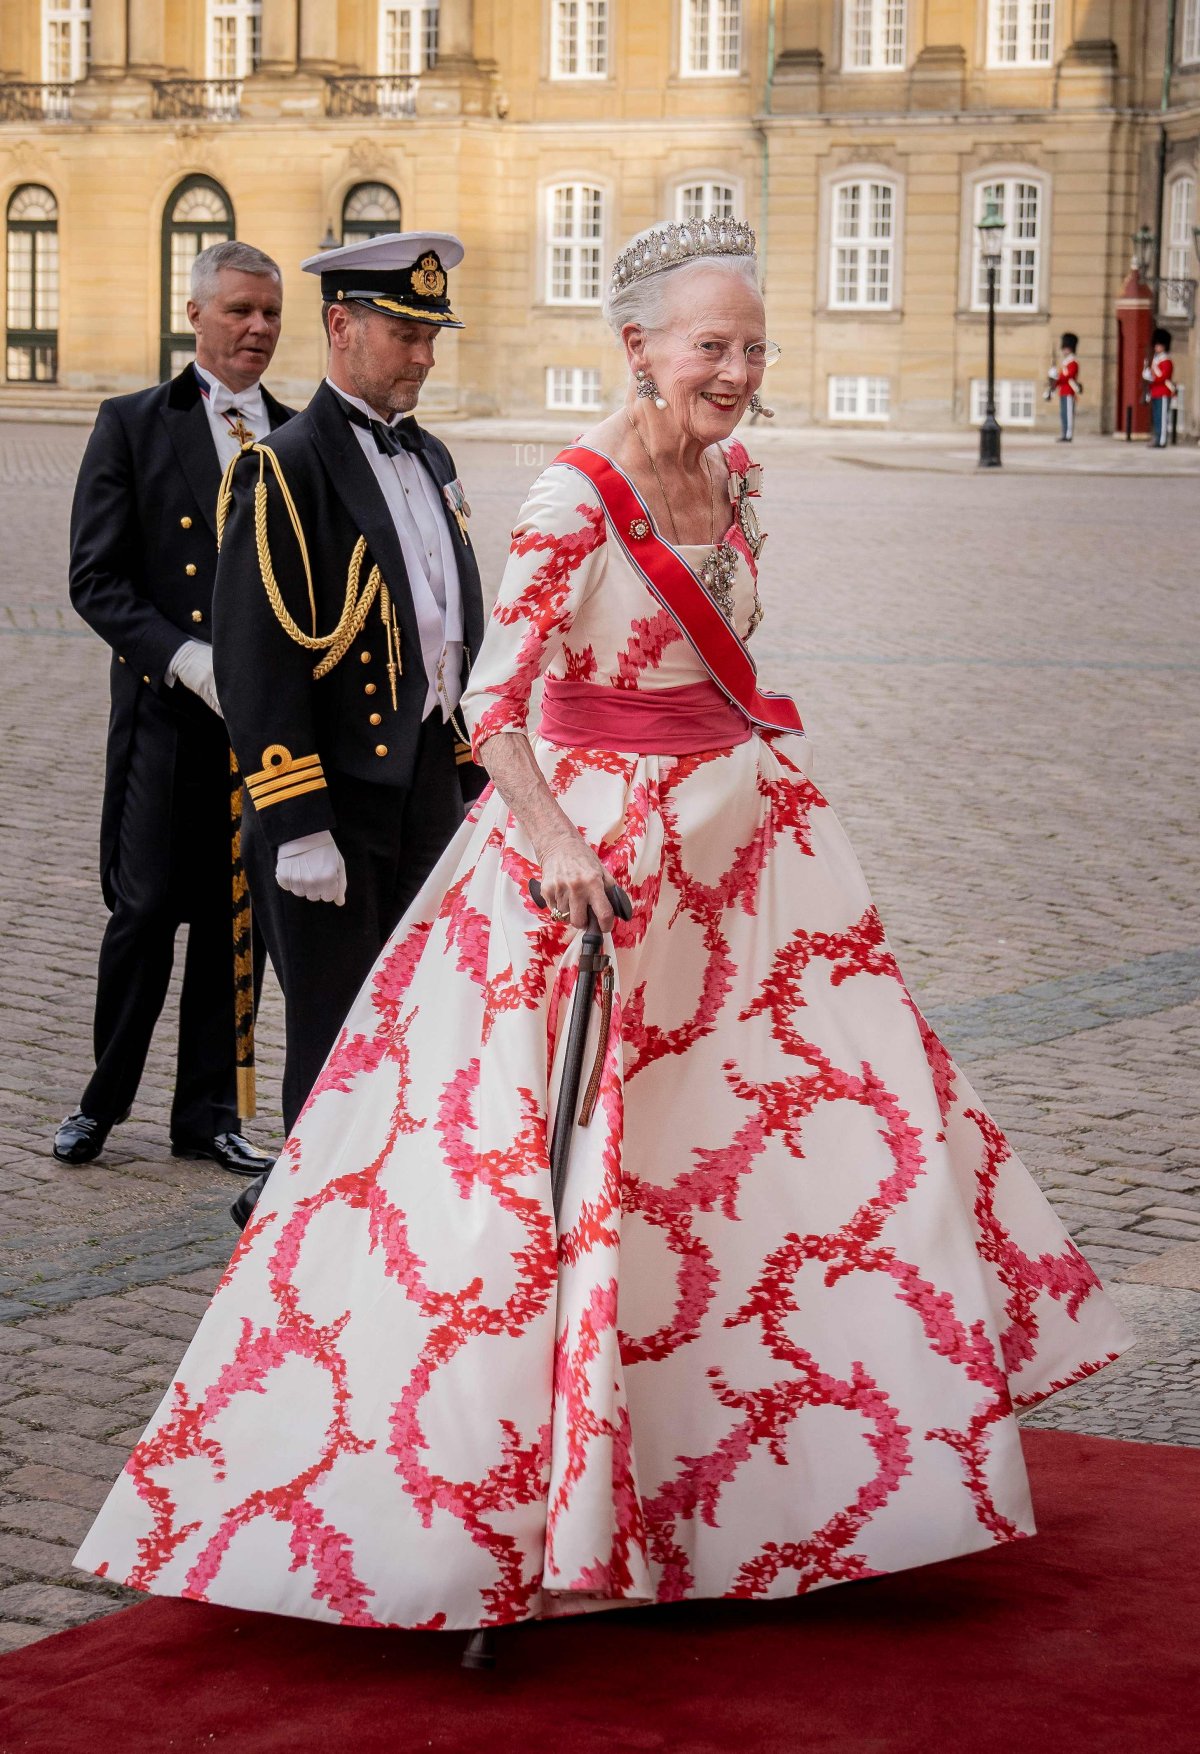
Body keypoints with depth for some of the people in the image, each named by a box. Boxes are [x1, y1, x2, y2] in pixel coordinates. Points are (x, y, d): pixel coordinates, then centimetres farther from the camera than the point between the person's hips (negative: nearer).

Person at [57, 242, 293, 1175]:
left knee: (235, 920, 9)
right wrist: (182, 657, -16)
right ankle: (104, 1099, 16)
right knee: (147, 912, -2)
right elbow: (96, 578, -4)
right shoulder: (133, 425, 2)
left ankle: (207, 1111, 20)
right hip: (166, 714, -3)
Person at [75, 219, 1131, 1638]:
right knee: (567, 1158, -5)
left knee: (840, 1111, 10)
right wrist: (556, 842, -34)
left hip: (739, 835, 8)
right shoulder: (575, 496, -16)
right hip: (595, 845, -8)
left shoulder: (732, 478, 6)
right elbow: (493, 702, -22)